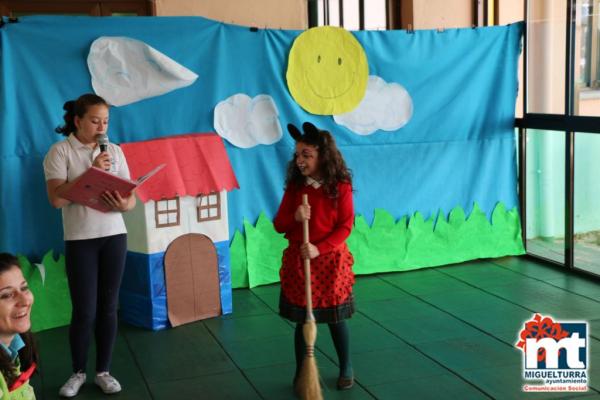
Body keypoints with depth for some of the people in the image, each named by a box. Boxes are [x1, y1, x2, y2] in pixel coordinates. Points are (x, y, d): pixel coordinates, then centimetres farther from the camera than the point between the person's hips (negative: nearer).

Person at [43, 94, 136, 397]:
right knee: (84, 311, -1)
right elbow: (57, 198, -17)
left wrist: (123, 204, -18)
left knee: (108, 307, 6)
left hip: (114, 236, 3)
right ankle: (78, 372, 18)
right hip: (80, 240, -3)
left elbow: (131, 197, 5)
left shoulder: (114, 151, 6)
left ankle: (103, 371, 19)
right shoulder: (60, 151, -5)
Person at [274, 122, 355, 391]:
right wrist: (294, 217, -19)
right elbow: (278, 225, 3)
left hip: (331, 260, -2)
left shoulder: (340, 187, -8)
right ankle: (302, 374, 22)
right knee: (302, 320, 9)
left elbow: (345, 226, -10)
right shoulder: (294, 186, 0)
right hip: (297, 261, 2)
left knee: (336, 318, 10)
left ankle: (346, 370, 29)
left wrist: (319, 249, -21)